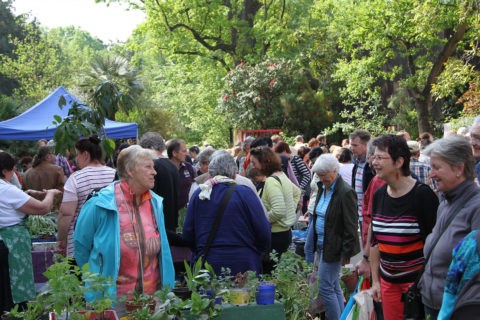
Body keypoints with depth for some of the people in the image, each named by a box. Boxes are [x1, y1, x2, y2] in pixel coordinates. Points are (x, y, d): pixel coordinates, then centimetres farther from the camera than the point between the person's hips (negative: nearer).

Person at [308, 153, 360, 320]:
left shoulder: (346, 192, -18)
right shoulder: (322, 187, 7)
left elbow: (351, 226, -17)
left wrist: (346, 252, -15)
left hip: (333, 248, -8)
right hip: (321, 244, 8)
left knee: (325, 287, -5)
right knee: (334, 286, 15)